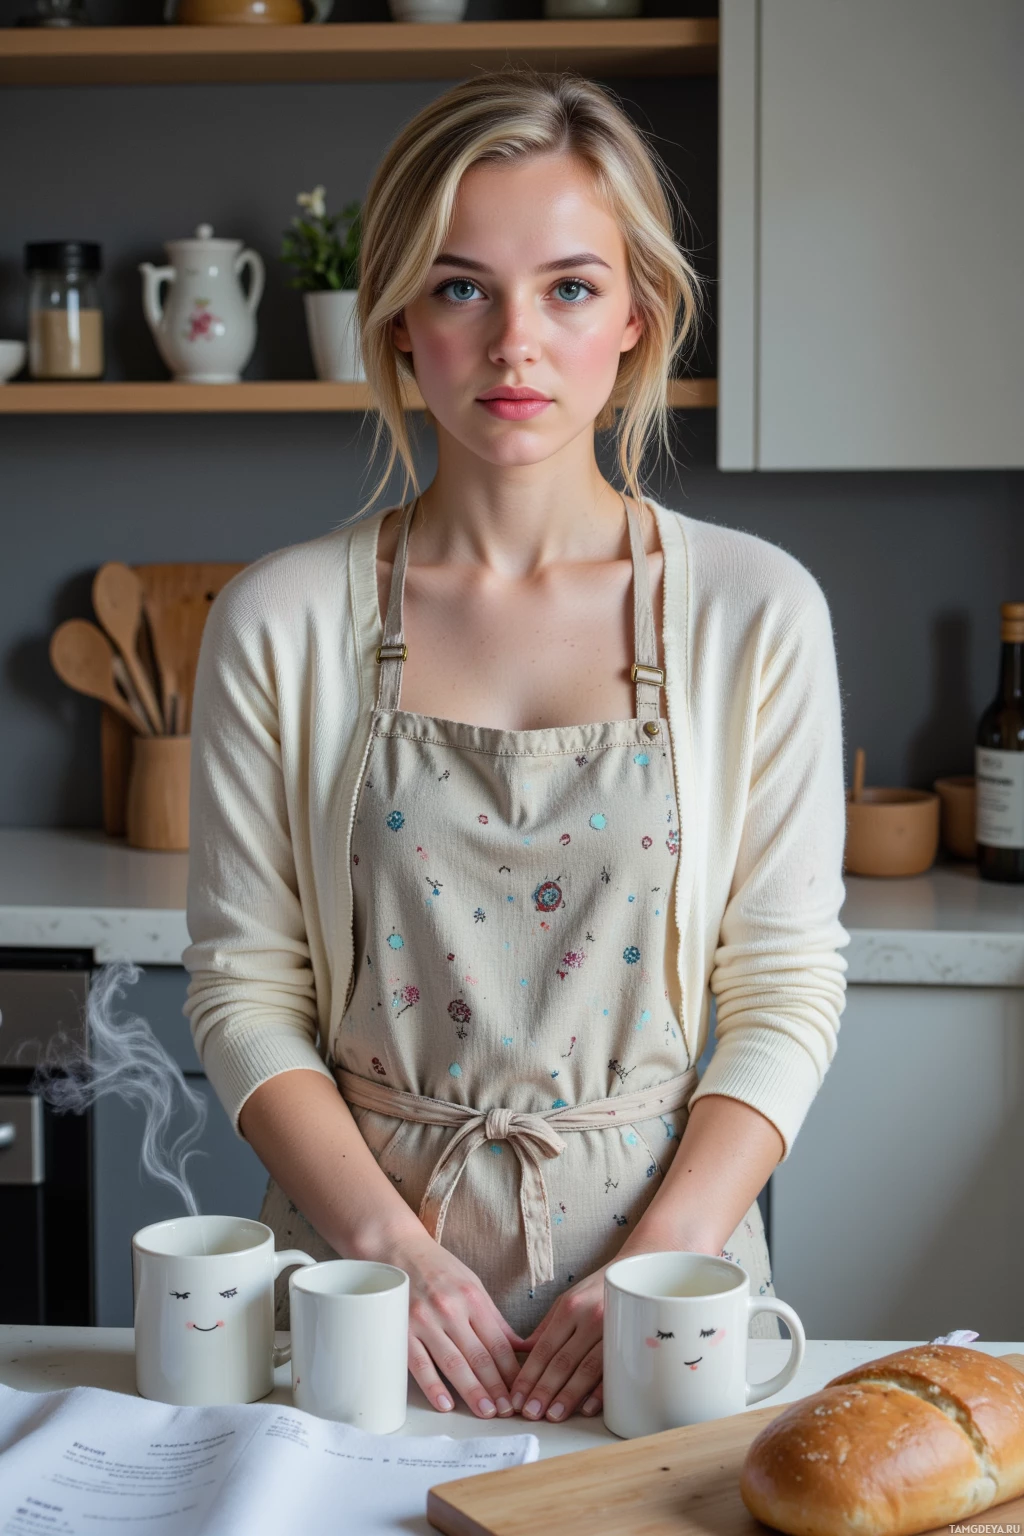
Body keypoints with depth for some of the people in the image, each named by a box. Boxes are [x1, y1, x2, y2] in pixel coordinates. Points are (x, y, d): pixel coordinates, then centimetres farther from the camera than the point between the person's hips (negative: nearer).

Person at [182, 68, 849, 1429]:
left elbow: (786, 989, -3)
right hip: (364, 1267, 0)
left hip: (664, 1234, 0)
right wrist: (386, 1243, -14)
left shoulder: (755, 611, -4)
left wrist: (655, 1268, -14)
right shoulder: (281, 622, -4)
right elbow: (245, 986, -2)